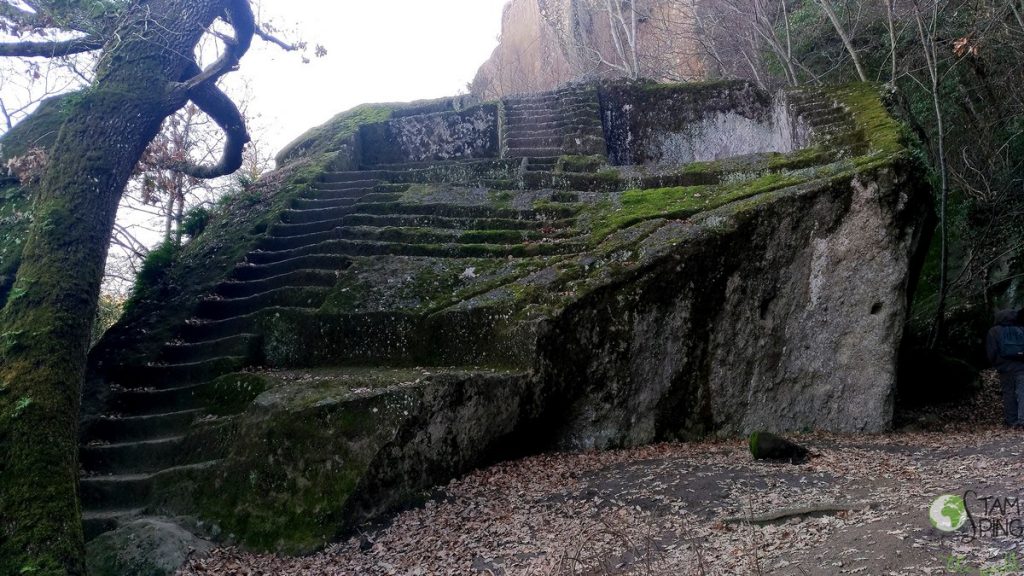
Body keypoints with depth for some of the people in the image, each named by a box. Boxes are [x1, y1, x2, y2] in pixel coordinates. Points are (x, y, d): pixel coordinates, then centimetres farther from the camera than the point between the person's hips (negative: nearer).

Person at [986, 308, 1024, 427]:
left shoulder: (994, 332, 1)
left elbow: (991, 353, -2)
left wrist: (995, 364, 10)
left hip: (1005, 368, 0)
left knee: (1008, 393, 9)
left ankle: (1011, 420, 10)